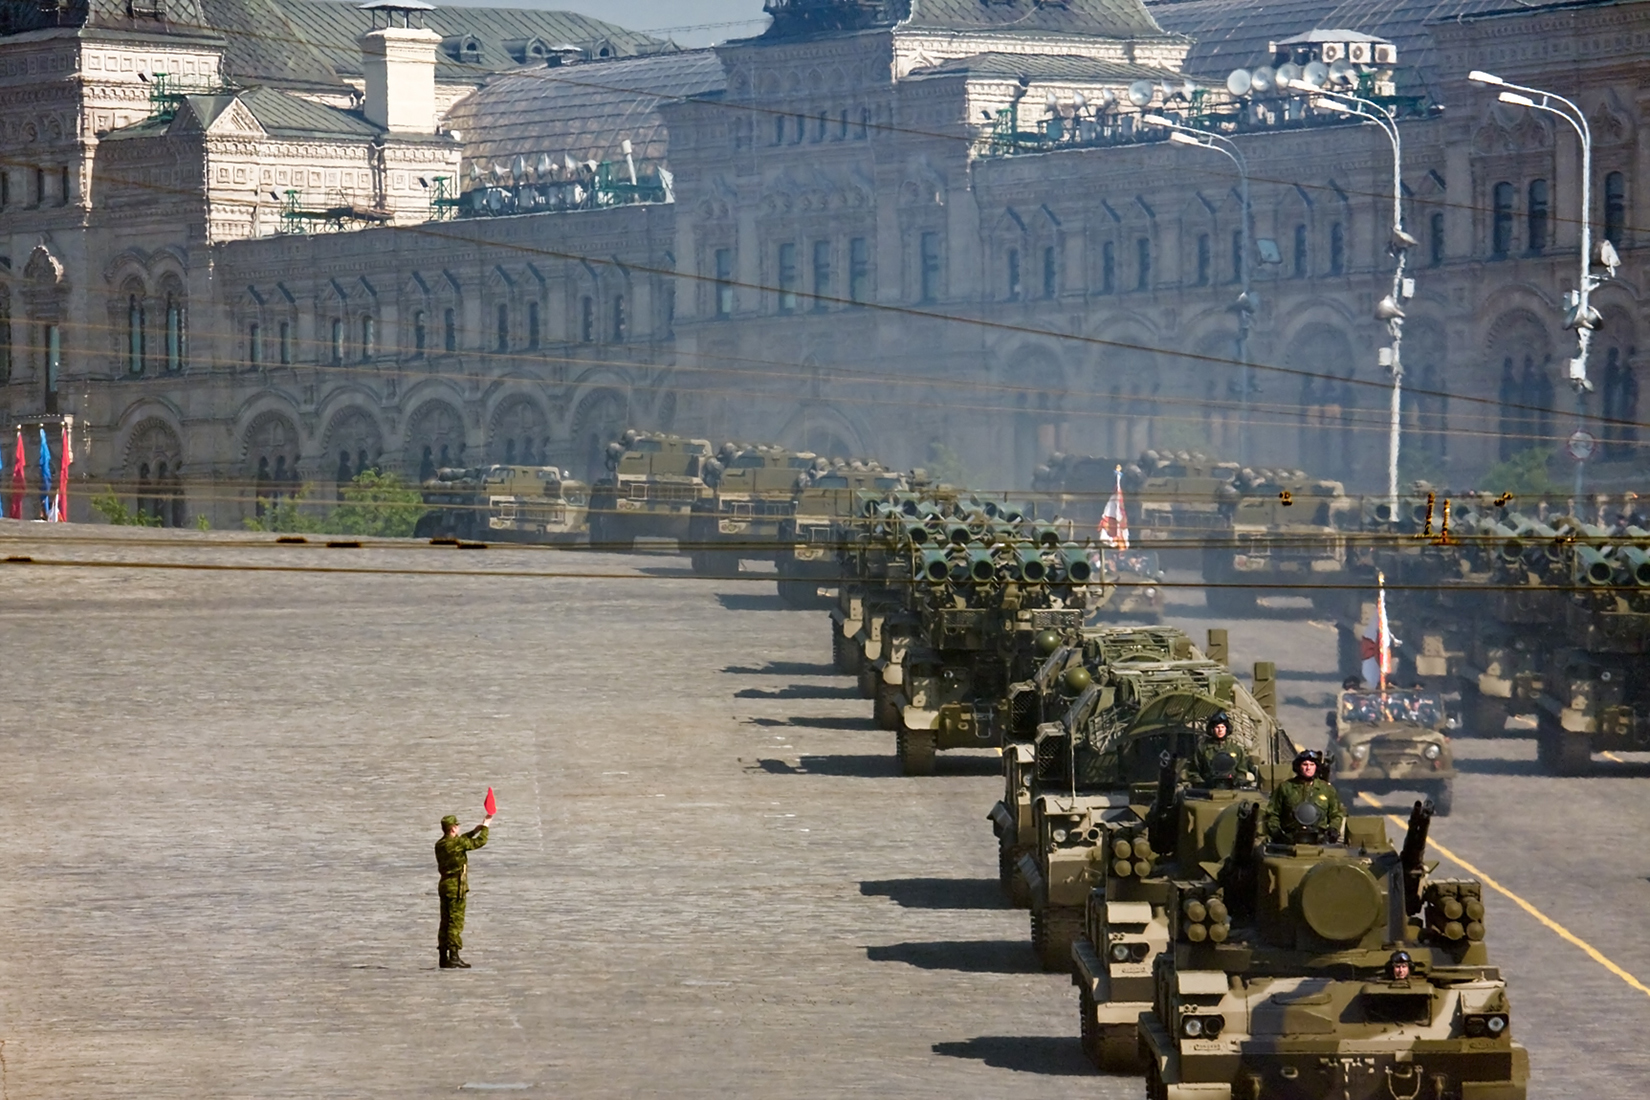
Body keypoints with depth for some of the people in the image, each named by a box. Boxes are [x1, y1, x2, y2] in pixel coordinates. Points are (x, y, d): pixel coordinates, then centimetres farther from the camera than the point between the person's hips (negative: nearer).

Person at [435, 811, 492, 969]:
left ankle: (444, 958, 12)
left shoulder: (440, 844, 9)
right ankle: (453, 956, -9)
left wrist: (475, 830, 30)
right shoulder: (457, 843, -15)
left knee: (446, 921, 11)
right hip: (456, 886, -8)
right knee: (456, 922, -6)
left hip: (444, 885, 8)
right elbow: (479, 842, -6)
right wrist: (485, 826, 9)